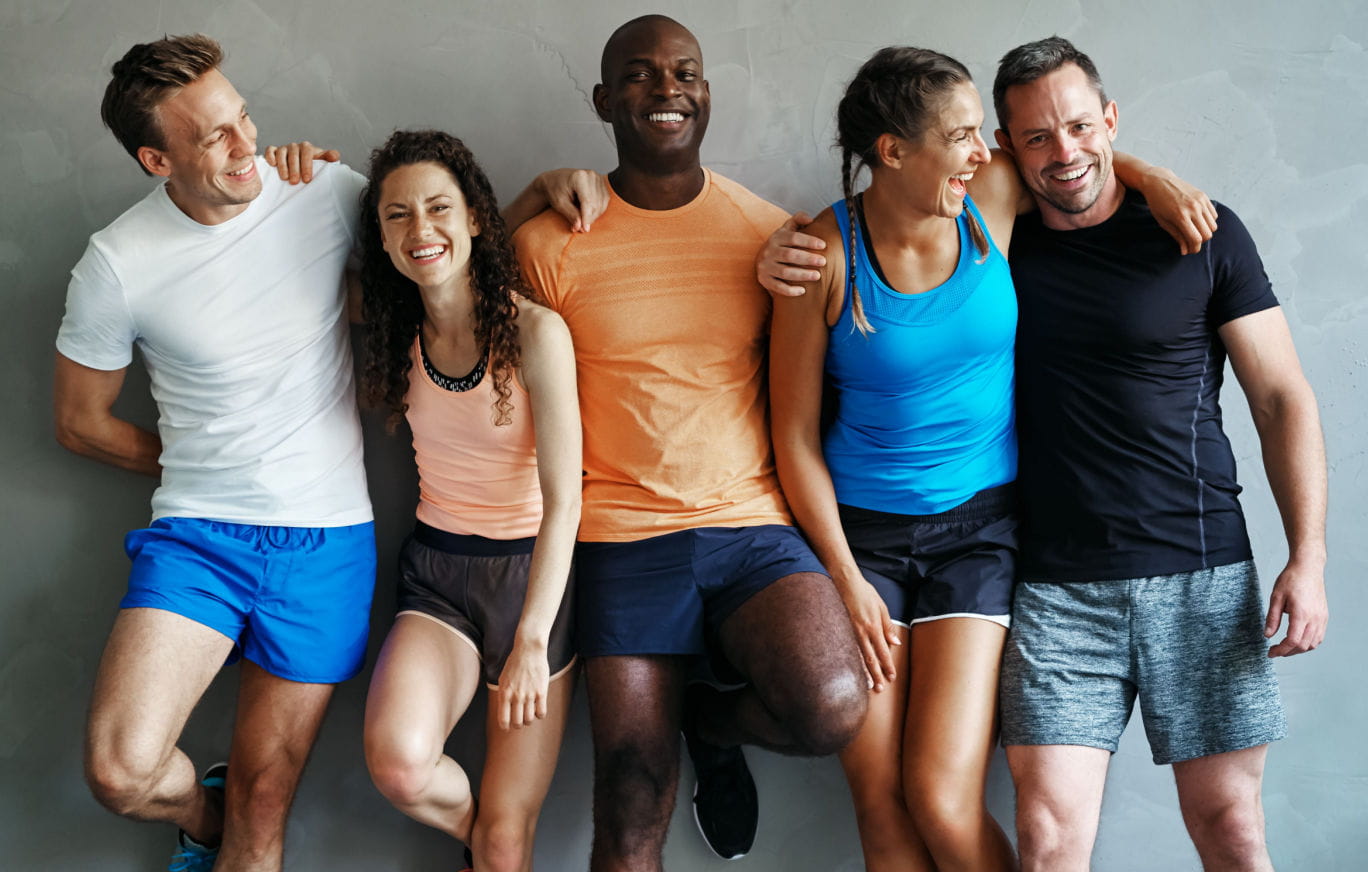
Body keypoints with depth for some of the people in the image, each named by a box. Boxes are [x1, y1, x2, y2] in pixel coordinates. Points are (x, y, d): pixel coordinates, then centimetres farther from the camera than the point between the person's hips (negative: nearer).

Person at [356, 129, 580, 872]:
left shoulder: (534, 330, -14)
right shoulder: (400, 329, 1)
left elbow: (563, 500, -15)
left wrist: (532, 641, -18)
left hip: (530, 569, -3)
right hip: (437, 571, 3)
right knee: (397, 763, -25)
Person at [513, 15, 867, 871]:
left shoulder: (770, 231, 6)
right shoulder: (550, 245, 1)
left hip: (753, 527, 1)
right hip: (622, 542, -1)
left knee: (832, 709, -25)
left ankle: (709, 719, 9)